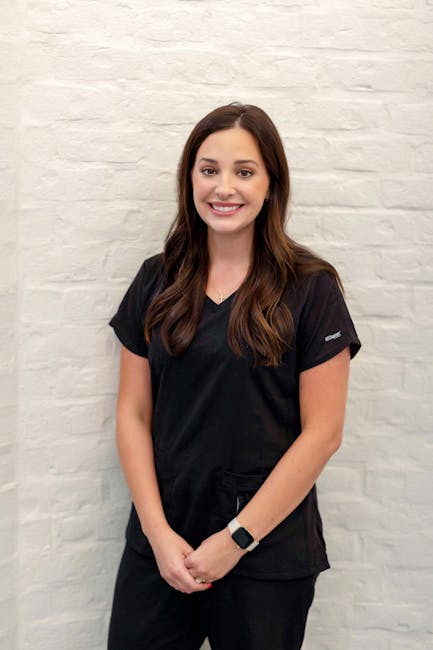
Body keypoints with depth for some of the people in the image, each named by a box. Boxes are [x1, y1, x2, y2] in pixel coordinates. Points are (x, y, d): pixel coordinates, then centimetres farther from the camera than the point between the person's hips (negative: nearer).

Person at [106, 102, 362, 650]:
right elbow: (133, 413, 2)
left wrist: (237, 538, -10)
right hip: (160, 544, 3)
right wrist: (157, 530, -6)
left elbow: (322, 432, -9)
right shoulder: (156, 281, 3)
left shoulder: (310, 289, -7)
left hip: (268, 557, -2)